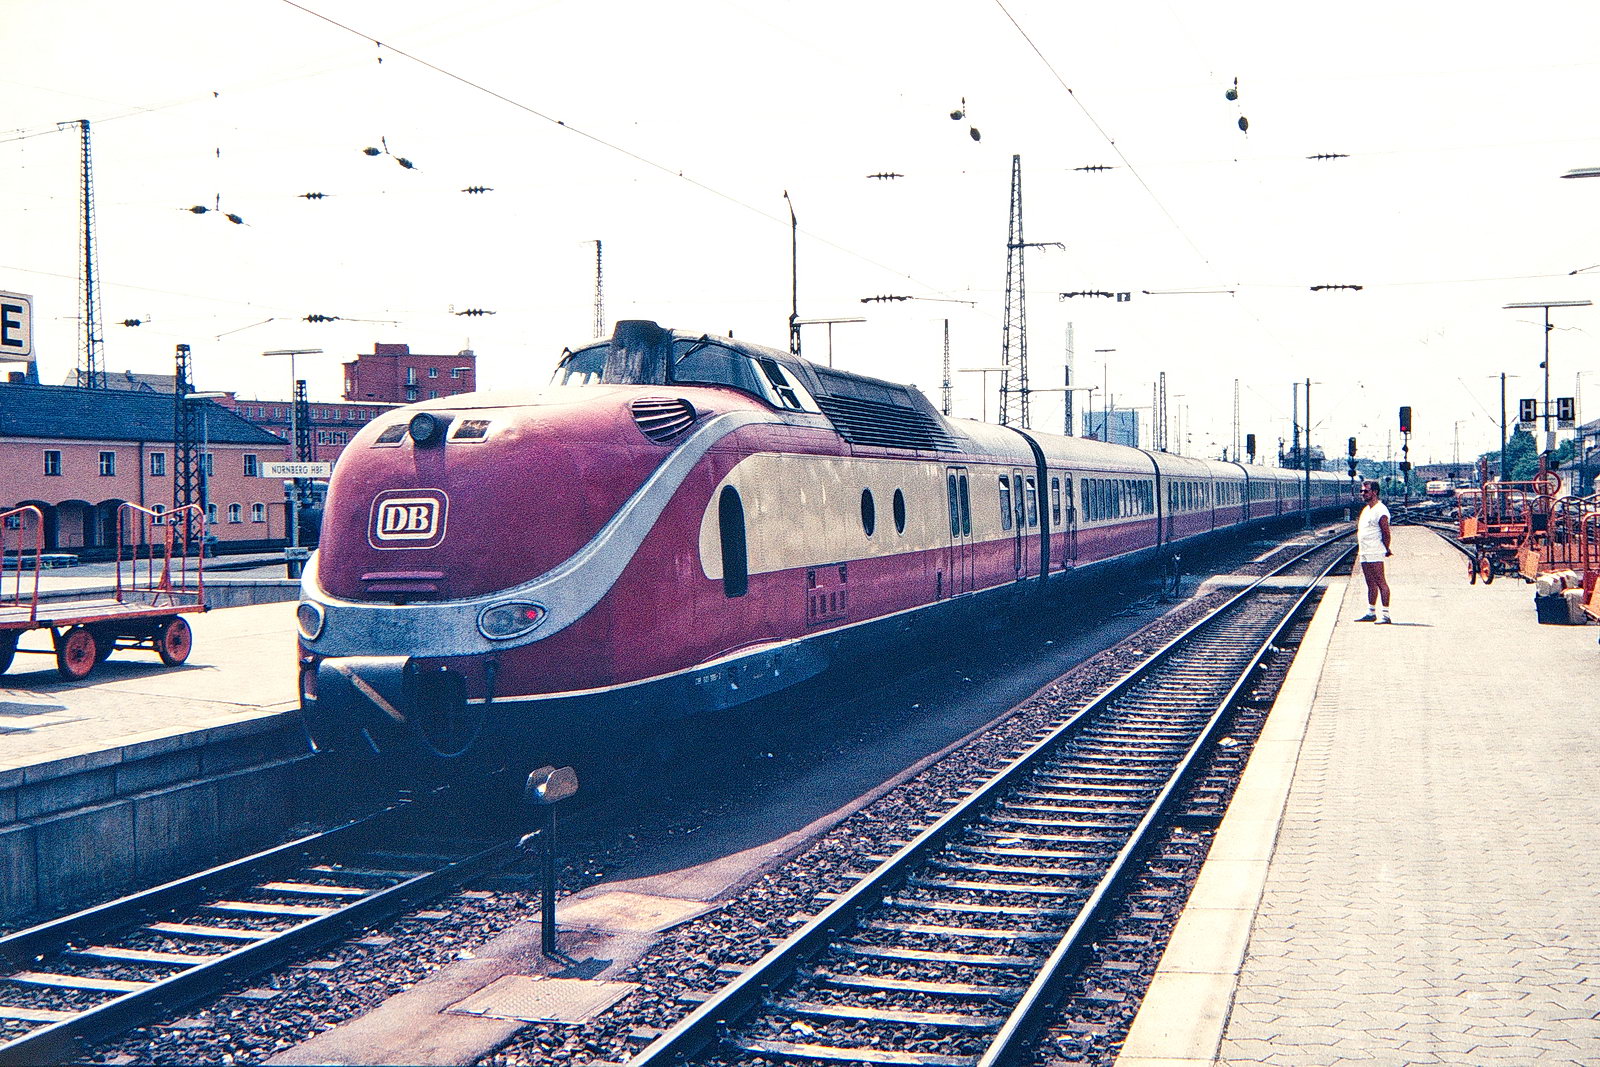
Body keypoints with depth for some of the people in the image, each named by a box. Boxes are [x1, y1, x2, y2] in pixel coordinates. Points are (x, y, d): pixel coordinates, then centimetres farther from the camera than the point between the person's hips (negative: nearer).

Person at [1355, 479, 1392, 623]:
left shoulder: (1380, 511, -12)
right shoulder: (1365, 509, 18)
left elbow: (1386, 533, -13)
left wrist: (1386, 550, -9)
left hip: (1375, 554, -10)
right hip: (1364, 553, 10)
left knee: (1381, 583, -9)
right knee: (1371, 584, 13)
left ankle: (1385, 614, -11)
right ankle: (1371, 613, 18)